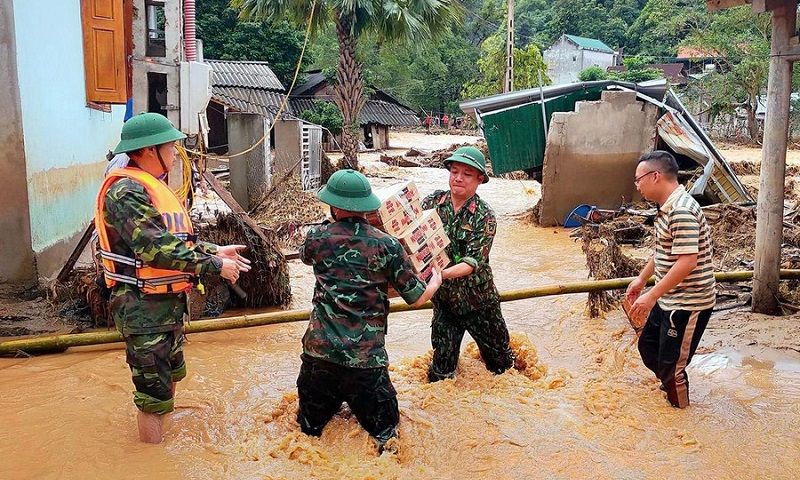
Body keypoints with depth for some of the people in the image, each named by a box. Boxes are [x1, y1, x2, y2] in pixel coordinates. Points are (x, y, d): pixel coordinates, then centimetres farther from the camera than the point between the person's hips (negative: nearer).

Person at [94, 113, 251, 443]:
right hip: (144, 308, -10)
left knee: (170, 377, 25)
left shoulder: (151, 186, 13)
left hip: (168, 304, 10)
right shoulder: (126, 191, -21)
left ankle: (164, 435, 44)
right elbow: (156, 248, -29)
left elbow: (176, 239, 17)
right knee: (153, 391, 1)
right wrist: (214, 265, -24)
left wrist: (214, 251, 5)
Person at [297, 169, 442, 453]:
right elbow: (417, 298, 1)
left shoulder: (318, 238, 0)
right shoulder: (387, 245, -5)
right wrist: (435, 282, 23)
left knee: (309, 428, 21)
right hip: (365, 358, -2)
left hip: (319, 351, 2)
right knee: (385, 434, 10)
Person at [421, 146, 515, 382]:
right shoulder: (432, 202, -5)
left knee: (498, 356, 18)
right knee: (442, 364, 9)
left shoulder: (484, 216, -14)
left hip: (478, 300, -1)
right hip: (444, 298, 2)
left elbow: (473, 260, -23)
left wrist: (443, 273, -40)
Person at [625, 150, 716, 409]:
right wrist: (641, 279, 24)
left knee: (671, 365, 2)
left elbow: (687, 262, -30)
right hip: (668, 299, 10)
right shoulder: (668, 207, 7)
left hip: (688, 304, -10)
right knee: (648, 346, 22)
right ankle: (671, 386, 44)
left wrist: (652, 296, -27)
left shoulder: (682, 211, -25)